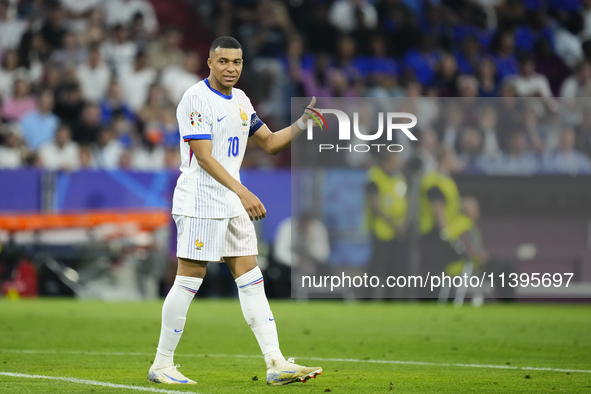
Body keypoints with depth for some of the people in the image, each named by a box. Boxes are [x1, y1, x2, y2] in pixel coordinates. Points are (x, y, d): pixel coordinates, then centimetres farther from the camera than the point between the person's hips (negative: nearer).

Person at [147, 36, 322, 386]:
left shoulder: (240, 100, 14)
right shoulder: (196, 99, -12)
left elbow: (269, 143, 20)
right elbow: (204, 157, -18)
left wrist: (302, 124, 3)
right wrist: (243, 192, -25)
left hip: (234, 204, 8)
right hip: (200, 203, -8)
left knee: (252, 280, 3)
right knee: (190, 279, -6)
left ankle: (276, 364, -1)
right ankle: (162, 364, 4)